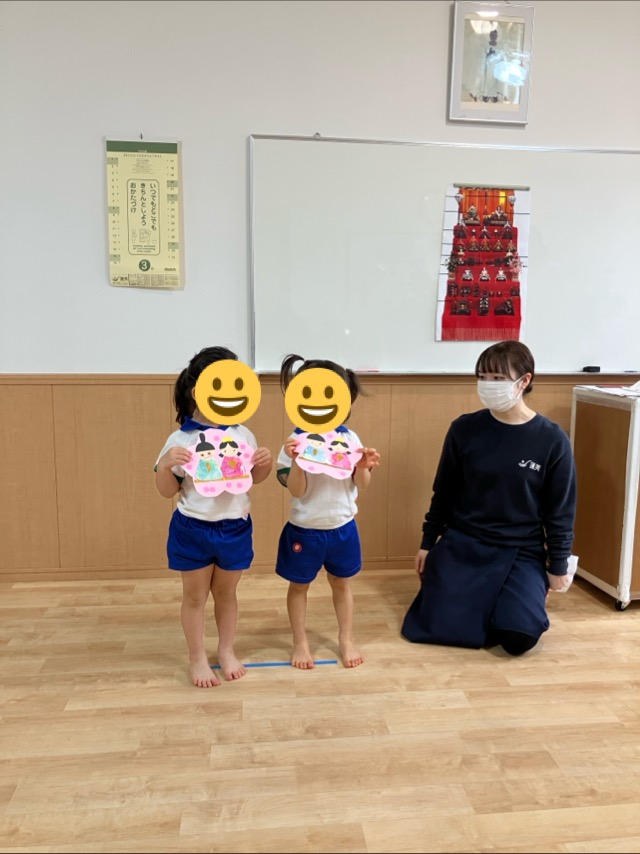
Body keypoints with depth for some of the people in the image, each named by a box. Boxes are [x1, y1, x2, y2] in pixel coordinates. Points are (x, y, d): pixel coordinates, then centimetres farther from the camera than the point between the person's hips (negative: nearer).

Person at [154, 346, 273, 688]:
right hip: (192, 529, -2)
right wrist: (165, 464, -24)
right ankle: (197, 659, 31)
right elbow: (167, 491, -5)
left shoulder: (243, 435, -5)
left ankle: (226, 651, 37)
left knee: (226, 592, 18)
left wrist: (265, 462, -11)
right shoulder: (180, 440, -13)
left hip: (235, 528, 2)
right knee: (195, 595, 13)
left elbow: (255, 479, 9)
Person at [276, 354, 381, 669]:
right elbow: (297, 491, -18)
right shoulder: (297, 441, -16)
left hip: (342, 527, 3)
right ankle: (300, 642, 34)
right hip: (304, 529, -3)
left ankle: (346, 639, 38)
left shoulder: (349, 438, -7)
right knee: (299, 585, 14)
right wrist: (296, 462, -33)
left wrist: (364, 467, -21)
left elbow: (360, 486, -1)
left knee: (341, 583, 19)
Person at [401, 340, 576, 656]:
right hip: (461, 543, 1)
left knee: (519, 636, -19)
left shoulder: (553, 440, -9)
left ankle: (504, 601, 16)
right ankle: (480, 598, 23)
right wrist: (428, 543, 8)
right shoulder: (464, 428, -7)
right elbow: (443, 492, 4)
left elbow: (560, 510, 0)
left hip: (522, 552, -1)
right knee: (434, 626, -9)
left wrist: (558, 564, 2)